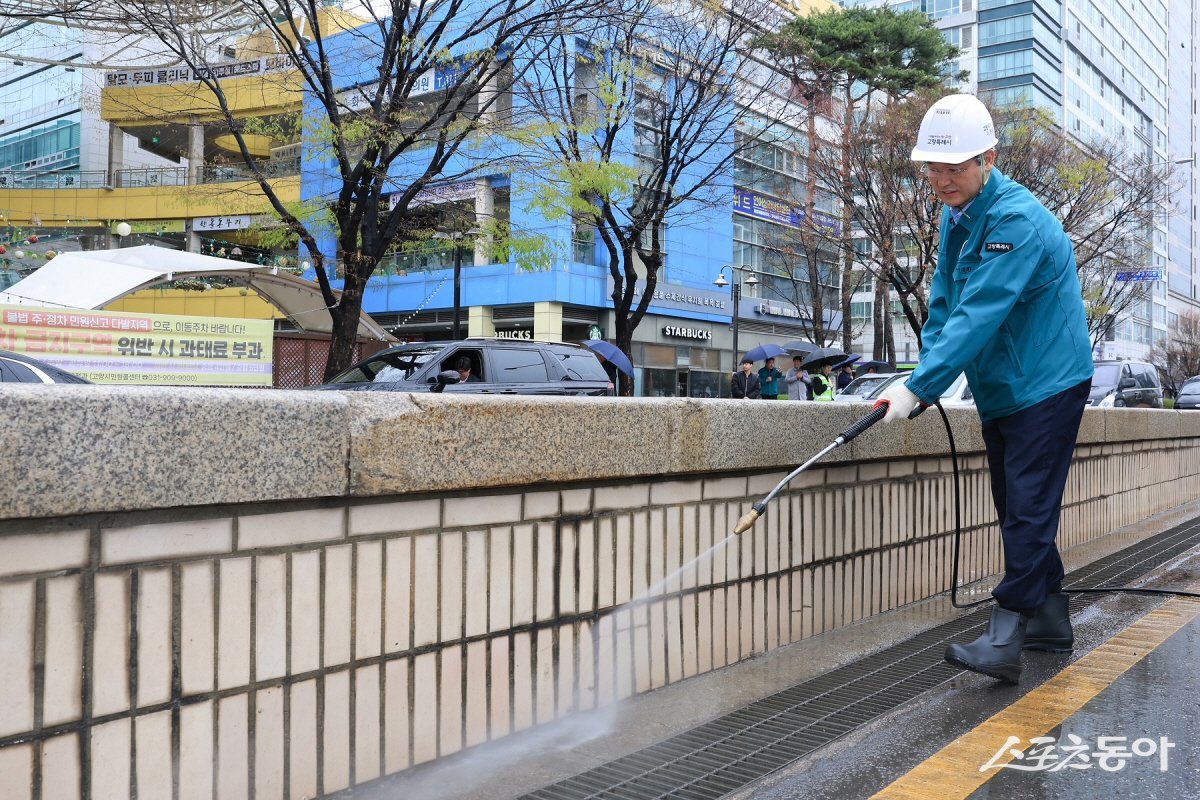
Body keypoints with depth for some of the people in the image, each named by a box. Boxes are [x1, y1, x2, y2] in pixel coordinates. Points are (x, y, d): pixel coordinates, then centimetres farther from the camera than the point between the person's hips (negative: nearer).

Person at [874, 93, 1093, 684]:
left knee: (1028, 512, -10)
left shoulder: (1017, 220, -23)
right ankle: (1050, 622, 26)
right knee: (1017, 510, 14)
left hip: (1046, 386, -9)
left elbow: (979, 315, -31)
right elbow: (944, 302, 10)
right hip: (1000, 391, 10)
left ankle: (1003, 641, -9)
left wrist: (919, 387, -33)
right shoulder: (955, 216, 7)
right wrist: (925, 373, -3)